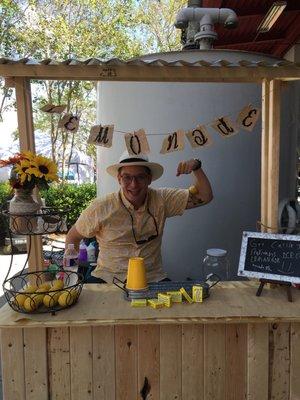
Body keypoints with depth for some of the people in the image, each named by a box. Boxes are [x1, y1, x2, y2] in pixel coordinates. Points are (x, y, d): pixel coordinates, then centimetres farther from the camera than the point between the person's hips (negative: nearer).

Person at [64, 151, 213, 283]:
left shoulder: (161, 200, -2)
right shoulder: (101, 207, -7)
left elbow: (204, 197, 1)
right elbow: (73, 237, 6)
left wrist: (196, 166, -14)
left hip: (152, 279, 2)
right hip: (109, 279, -2)